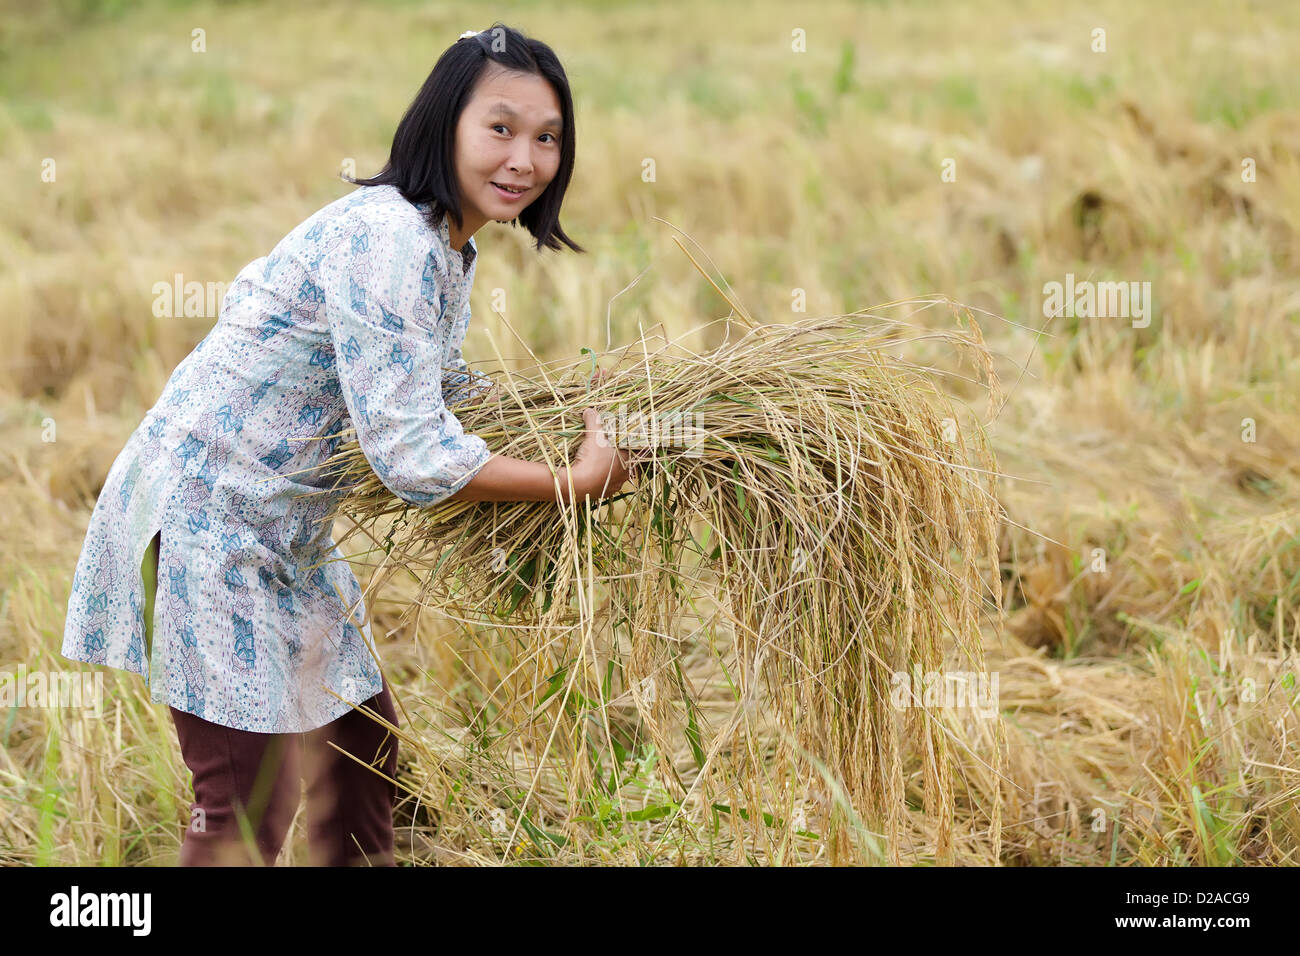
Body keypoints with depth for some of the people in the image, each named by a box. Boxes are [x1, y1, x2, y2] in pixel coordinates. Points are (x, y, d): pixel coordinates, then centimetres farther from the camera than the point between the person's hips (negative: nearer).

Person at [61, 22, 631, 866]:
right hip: (205, 515, -10)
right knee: (254, 798, -9)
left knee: (364, 750, 18)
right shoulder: (385, 239, -25)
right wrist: (574, 482, -19)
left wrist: (564, 409, 19)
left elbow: (440, 385, 27)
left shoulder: (453, 249, 7)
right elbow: (413, 456, -29)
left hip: (288, 531, 10)